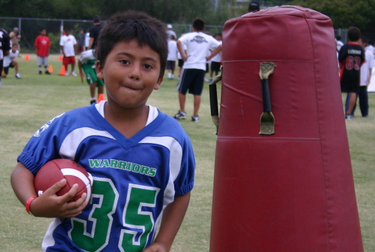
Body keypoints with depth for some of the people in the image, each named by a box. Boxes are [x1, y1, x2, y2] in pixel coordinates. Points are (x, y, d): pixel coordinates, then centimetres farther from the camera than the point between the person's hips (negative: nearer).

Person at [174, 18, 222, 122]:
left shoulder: (189, 36, 0)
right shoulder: (208, 38, 8)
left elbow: (179, 42, -17)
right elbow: (220, 46, 6)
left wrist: (183, 55, -11)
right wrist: (210, 57, 7)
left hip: (189, 67, -2)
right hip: (201, 67, 2)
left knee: (182, 90, 11)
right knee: (197, 93, 5)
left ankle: (182, 112, 11)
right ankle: (195, 115, 5)